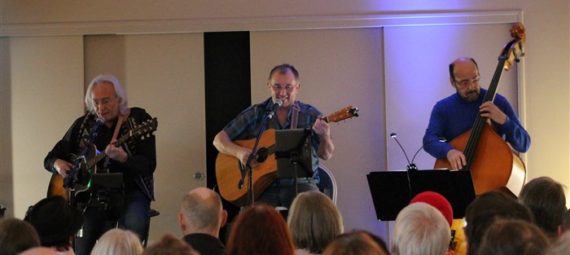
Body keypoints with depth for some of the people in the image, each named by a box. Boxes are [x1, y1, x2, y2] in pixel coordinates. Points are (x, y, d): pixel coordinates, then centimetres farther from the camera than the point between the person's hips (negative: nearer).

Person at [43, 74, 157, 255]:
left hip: (130, 192, -2)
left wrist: (122, 158, -29)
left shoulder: (139, 120, -1)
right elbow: (50, 158, 17)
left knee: (133, 228, -32)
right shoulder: (83, 124, 9)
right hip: (93, 194, 2)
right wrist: (57, 164, -7)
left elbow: (149, 166, -10)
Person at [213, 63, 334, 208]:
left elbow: (326, 155, 1)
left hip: (300, 184, 0)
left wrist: (325, 136, -22)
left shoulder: (310, 115, 6)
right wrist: (239, 152, -12)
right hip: (263, 186, 0)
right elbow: (219, 139, 9)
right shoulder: (255, 114, 7)